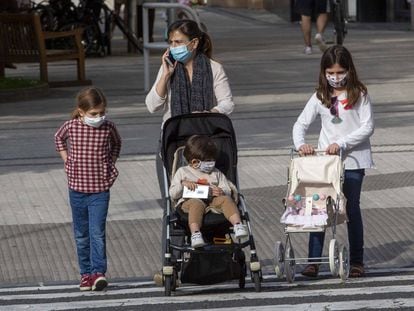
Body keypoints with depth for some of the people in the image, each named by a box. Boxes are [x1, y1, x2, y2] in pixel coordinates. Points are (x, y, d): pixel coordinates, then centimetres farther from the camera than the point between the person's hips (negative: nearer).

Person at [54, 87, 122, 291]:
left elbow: (116, 143, 16)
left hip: (100, 189, -2)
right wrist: (66, 159, 7)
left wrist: (111, 162, 5)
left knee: (97, 233, -12)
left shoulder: (108, 128, -7)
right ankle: (86, 273, 19)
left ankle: (99, 272, -13)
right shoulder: (71, 126, -7)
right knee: (81, 235, 10)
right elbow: (59, 139, 16)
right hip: (77, 188, 2)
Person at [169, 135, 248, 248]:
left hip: (213, 200, 3)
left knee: (226, 199, -27)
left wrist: (222, 192, -8)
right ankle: (195, 233, -58)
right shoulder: (183, 172, 17)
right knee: (196, 204, -39)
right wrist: (183, 184, -9)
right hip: (190, 200, -3)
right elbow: (173, 194, 11)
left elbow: (228, 191, 17)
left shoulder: (216, 173, 25)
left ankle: (237, 225, -44)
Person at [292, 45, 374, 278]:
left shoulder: (360, 95, -4)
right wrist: (300, 144, -17)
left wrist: (341, 143, -18)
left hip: (353, 160, -2)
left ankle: (357, 261, 15)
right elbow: (301, 124, 4)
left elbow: (368, 127, -10)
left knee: (352, 209, 6)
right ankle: (314, 260, 1)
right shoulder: (321, 97, 5)